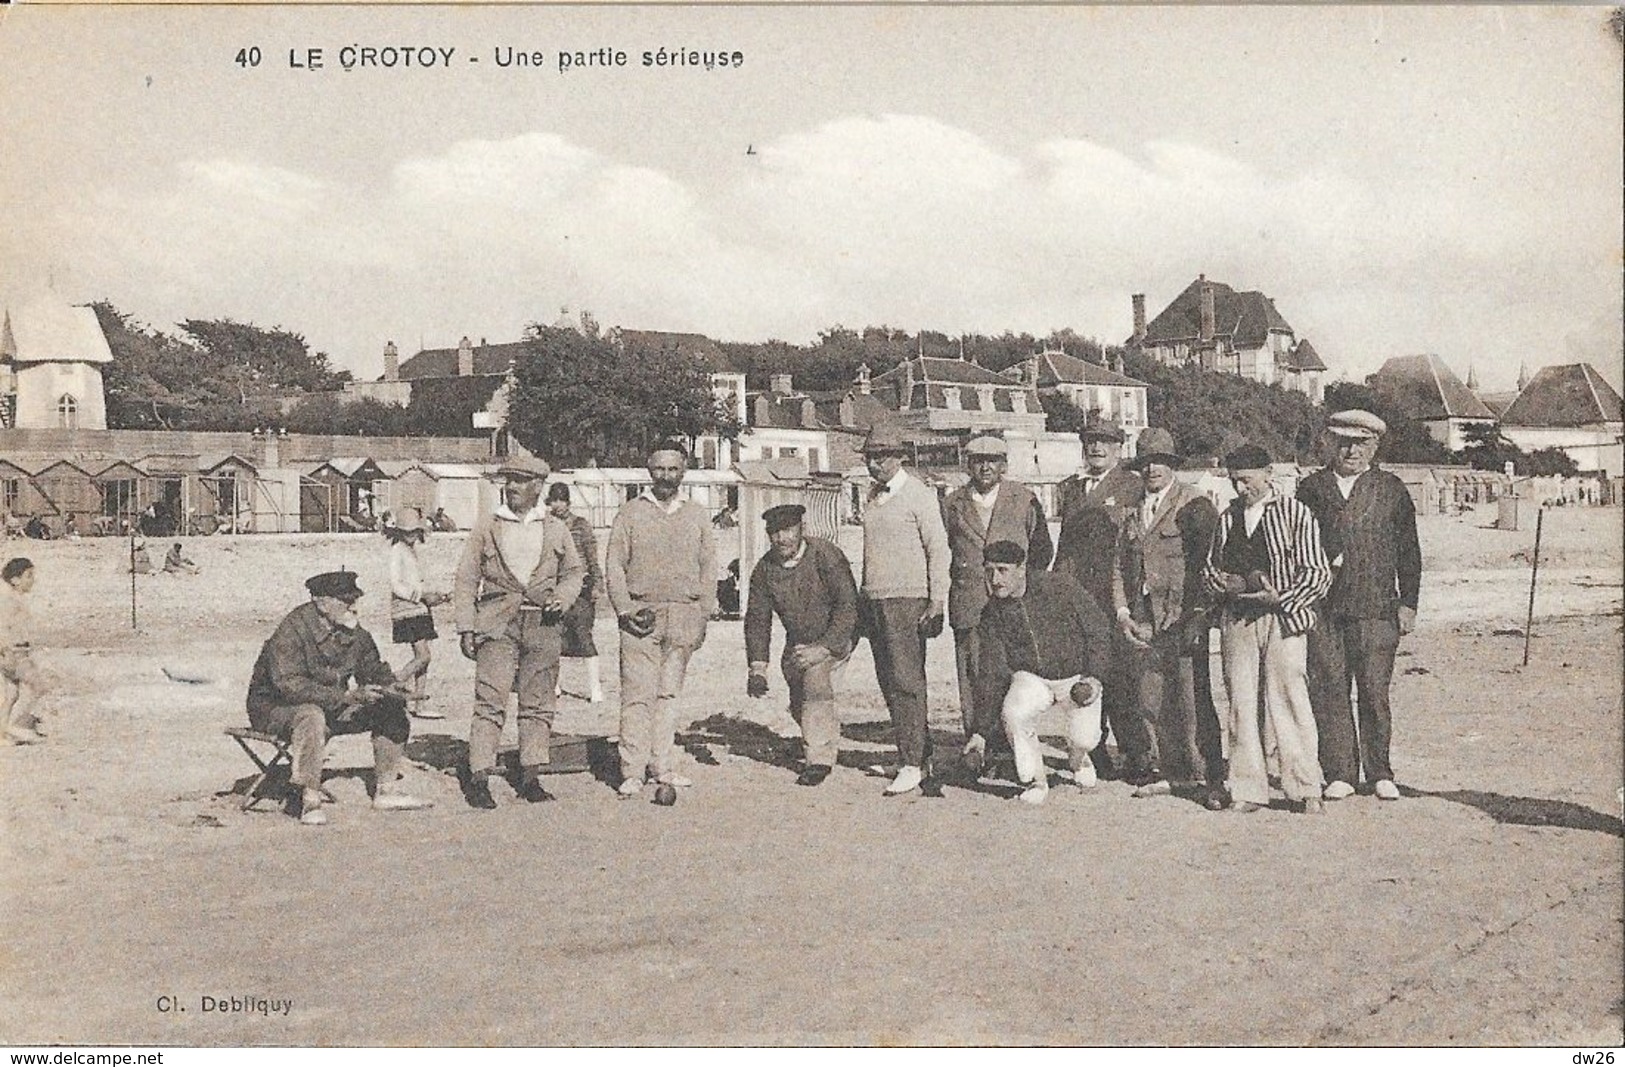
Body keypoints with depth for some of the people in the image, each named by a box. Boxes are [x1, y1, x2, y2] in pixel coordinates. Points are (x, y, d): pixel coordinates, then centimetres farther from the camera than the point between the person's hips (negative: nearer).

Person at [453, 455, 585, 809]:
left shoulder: (557, 530, 11)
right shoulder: (487, 527, 7)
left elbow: (574, 571, 21)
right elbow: (466, 579, 7)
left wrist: (562, 597, 0)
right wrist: (466, 627, 0)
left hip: (543, 624, 2)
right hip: (498, 623, -2)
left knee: (538, 703, 5)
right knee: (490, 700, -9)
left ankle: (530, 777, 14)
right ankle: (479, 777, -5)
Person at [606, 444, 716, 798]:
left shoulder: (698, 516, 12)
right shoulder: (630, 514, 5)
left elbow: (708, 569, 13)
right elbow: (613, 566, 3)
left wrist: (702, 617, 5)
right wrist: (625, 610, -8)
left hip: (683, 618, 2)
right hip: (640, 615, -2)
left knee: (669, 693, 6)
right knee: (638, 694, -6)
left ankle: (663, 767, 13)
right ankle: (633, 772, -4)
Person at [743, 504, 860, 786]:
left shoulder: (827, 556, -24)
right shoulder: (765, 567, -9)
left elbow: (848, 606, -27)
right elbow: (757, 618, -5)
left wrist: (824, 647, -36)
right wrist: (757, 667, -14)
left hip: (835, 636, -6)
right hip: (797, 642, 6)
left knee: (816, 681, -29)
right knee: (798, 705, 14)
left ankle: (819, 759, -20)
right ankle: (828, 739, 46)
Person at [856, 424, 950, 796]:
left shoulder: (919, 495, -5)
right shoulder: (873, 495, 16)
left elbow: (938, 549, -6)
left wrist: (937, 602, -12)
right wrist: (862, 601, 15)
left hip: (906, 600, -7)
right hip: (874, 599, 7)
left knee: (907, 682, -9)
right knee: (889, 684, 8)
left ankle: (912, 765, -6)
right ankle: (922, 753, 17)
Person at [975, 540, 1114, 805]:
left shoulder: (1060, 587, -16)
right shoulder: (993, 613, -6)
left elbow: (1099, 628, -6)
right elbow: (991, 672, -4)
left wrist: (1094, 676, -13)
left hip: (1077, 676, -1)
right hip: (1030, 677, 1)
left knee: (1085, 739, -14)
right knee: (1014, 712, -29)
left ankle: (1077, 756, 28)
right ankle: (1033, 780, -6)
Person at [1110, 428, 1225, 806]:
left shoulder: (1194, 505, -1)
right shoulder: (1133, 513, 17)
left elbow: (1210, 561, -7)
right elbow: (1120, 568, 18)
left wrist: (1198, 615, -12)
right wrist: (1122, 612, 5)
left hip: (1184, 619, -6)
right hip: (1144, 622, 6)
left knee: (1194, 700, -7)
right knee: (1149, 700, 5)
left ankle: (1211, 777, 1)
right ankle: (1169, 771, 18)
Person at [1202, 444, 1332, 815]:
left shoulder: (1295, 513, 0)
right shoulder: (1228, 518, 13)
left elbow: (1318, 575, -3)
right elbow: (1208, 569, 19)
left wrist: (1279, 599, -13)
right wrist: (1226, 583, -3)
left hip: (1282, 619, -4)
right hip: (1236, 621, 4)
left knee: (1289, 705, -5)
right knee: (1241, 705, 3)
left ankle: (1306, 790, 3)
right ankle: (1247, 790, 10)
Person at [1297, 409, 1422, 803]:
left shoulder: (1391, 490, 9)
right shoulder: (1311, 488, 11)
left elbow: (1409, 551, 9)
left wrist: (1407, 603, 3)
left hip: (1376, 609, -1)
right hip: (1321, 608, 1)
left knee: (1374, 691, 0)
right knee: (1328, 690, 1)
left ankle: (1380, 773, 13)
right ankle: (1340, 773, 9)